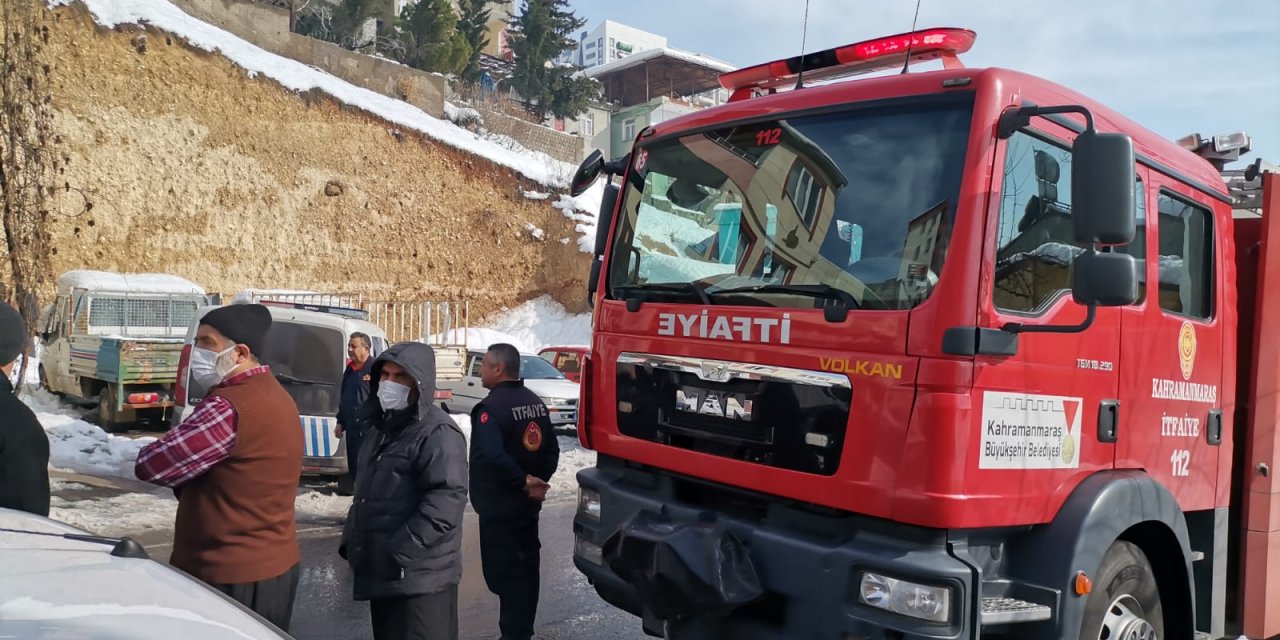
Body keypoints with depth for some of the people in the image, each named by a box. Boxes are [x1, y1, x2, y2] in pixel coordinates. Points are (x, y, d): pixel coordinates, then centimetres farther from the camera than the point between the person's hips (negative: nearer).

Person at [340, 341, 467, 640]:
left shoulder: (438, 433, -15)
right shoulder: (379, 425, 15)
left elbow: (444, 503, -24)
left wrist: (398, 554, -22)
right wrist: (350, 542, 14)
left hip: (420, 578, -9)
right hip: (380, 573, 9)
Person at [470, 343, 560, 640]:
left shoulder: (491, 407, -19)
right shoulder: (535, 402, 8)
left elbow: (493, 456, -31)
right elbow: (552, 449, 10)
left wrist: (522, 482, -21)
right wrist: (539, 481, 2)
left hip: (499, 507, -8)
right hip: (528, 504, 9)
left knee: (504, 572, -1)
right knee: (526, 569, 16)